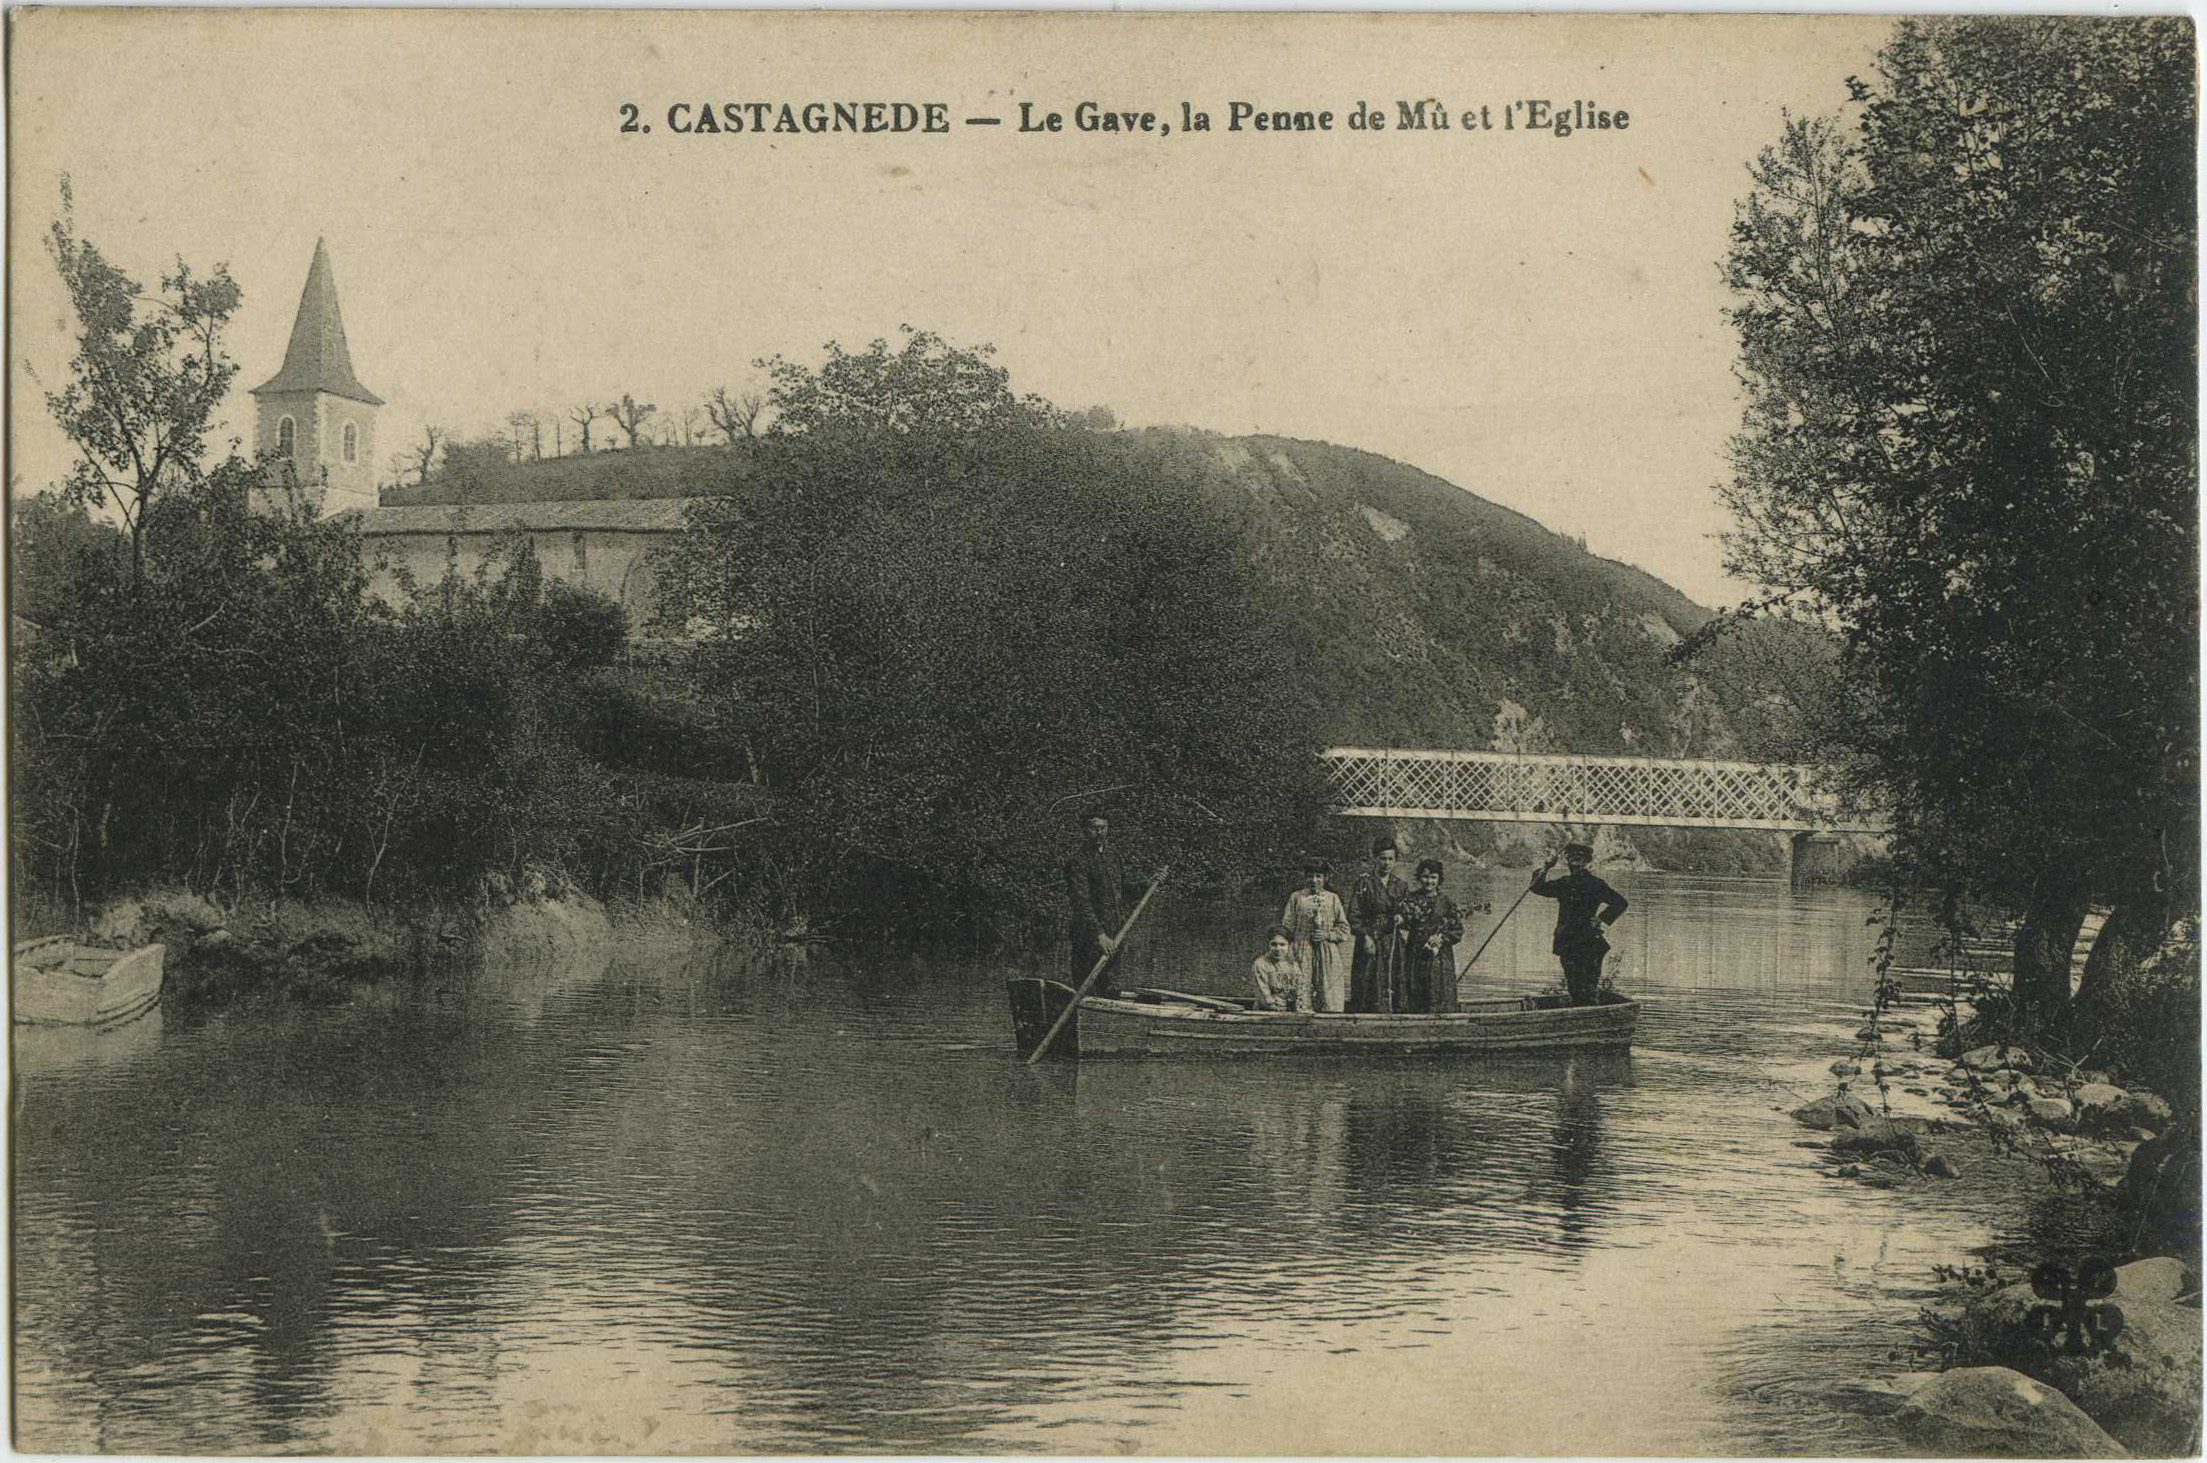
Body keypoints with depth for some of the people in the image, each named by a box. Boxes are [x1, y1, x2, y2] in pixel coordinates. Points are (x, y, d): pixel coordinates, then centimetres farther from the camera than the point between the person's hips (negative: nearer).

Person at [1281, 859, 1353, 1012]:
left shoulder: (1333, 899, 12)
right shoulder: (1296, 898, 9)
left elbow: (1344, 928, 10)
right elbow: (1287, 927, 7)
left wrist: (1327, 935, -7)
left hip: (1329, 955, 1)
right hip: (1302, 953, -1)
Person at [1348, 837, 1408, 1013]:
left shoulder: (1400, 885, 12)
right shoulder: (1364, 881, -1)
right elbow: (1353, 915, -5)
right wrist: (1365, 937, -15)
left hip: (1393, 944, 4)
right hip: (1370, 943, -4)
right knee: (1368, 989, -6)